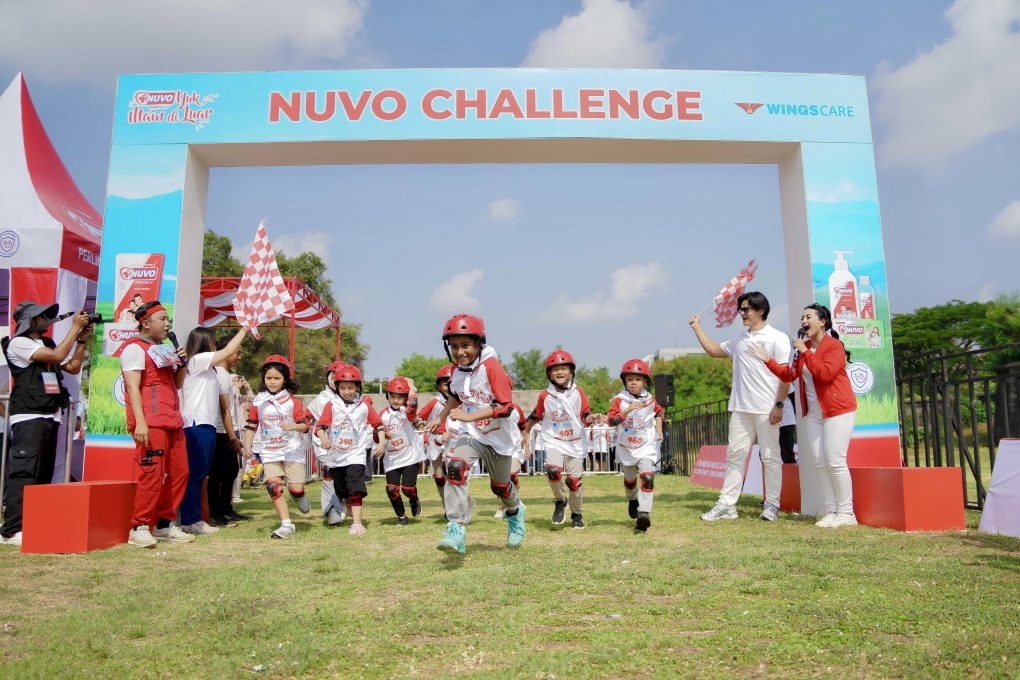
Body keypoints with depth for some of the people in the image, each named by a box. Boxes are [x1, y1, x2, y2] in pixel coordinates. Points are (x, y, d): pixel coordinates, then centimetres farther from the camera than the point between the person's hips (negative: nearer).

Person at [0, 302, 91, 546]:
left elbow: (73, 367, 20)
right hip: (28, 418, -8)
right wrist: (75, 327, -9)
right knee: (24, 472, -13)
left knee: (44, 473, 9)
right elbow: (57, 355, -16)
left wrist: (82, 339, 12)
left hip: (51, 416, 9)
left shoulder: (46, 343, 21)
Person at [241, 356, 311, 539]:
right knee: (273, 486, -10)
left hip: (291, 450, -2)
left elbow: (305, 425, -4)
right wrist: (247, 444, -6)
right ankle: (286, 525, -1)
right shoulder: (258, 402, 5)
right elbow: (251, 425, 7)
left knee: (296, 487, -7)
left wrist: (294, 426, -25)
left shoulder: (293, 401, -2)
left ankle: (300, 497, 32)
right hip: (269, 452, 2)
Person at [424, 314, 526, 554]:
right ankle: (457, 529, -23)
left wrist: (469, 416, -30)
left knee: (500, 486, 15)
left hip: (498, 437, -3)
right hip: (470, 434, 4)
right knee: (455, 467, -25)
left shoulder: (491, 367, -21)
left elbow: (505, 406, -27)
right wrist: (440, 419, 15)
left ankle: (515, 512, 50)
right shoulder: (457, 371, -2)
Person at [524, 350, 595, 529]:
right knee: (553, 470, -25)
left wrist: (591, 418, -24)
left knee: (574, 480, 4)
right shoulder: (545, 396, -2)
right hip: (553, 441, 0)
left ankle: (577, 515, 27)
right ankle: (560, 501, 4)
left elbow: (585, 415, -2)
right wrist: (526, 432, 19)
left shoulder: (578, 392, -4)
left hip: (575, 443, 0)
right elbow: (536, 415, 13)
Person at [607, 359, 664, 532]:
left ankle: (644, 513, -20)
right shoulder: (619, 400, -13)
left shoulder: (650, 400, -3)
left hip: (646, 447, 0)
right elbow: (612, 420, -26)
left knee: (648, 477, -19)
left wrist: (659, 429, 7)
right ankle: (632, 500, 50)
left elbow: (658, 412, 18)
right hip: (626, 448, 0)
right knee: (630, 479, 19)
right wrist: (628, 410, -37)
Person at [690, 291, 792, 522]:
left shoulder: (777, 338, -2)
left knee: (770, 457, 2)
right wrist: (697, 327, 27)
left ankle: (772, 505, 12)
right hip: (741, 408, 6)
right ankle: (727, 505, 6)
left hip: (767, 409, -6)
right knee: (734, 454, 4)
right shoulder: (739, 340, 17)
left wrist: (779, 405, -15)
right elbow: (713, 350, 28)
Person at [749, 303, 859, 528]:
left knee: (835, 461, -9)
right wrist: (768, 360, 2)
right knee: (820, 463, 5)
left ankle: (846, 513, 2)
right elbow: (788, 374, 9)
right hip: (814, 413, 8)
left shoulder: (834, 346, -11)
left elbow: (824, 374, -25)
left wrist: (805, 352, -21)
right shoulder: (803, 348, 12)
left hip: (838, 410, -8)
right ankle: (831, 511, 12)